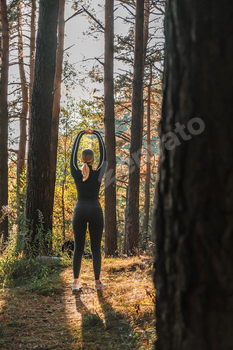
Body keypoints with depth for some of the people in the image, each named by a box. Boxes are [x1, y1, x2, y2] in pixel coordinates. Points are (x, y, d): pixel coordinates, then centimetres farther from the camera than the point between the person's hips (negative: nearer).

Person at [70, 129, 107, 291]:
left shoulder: (76, 173, -4)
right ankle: (97, 282, 7)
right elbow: (104, 156, 5)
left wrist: (80, 135, 17)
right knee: (96, 248, 5)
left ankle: (76, 282, 6)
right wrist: (98, 135, 14)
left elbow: (73, 155, 9)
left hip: (80, 211, 1)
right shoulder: (98, 174, -7)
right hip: (95, 211, -1)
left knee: (78, 248, 6)